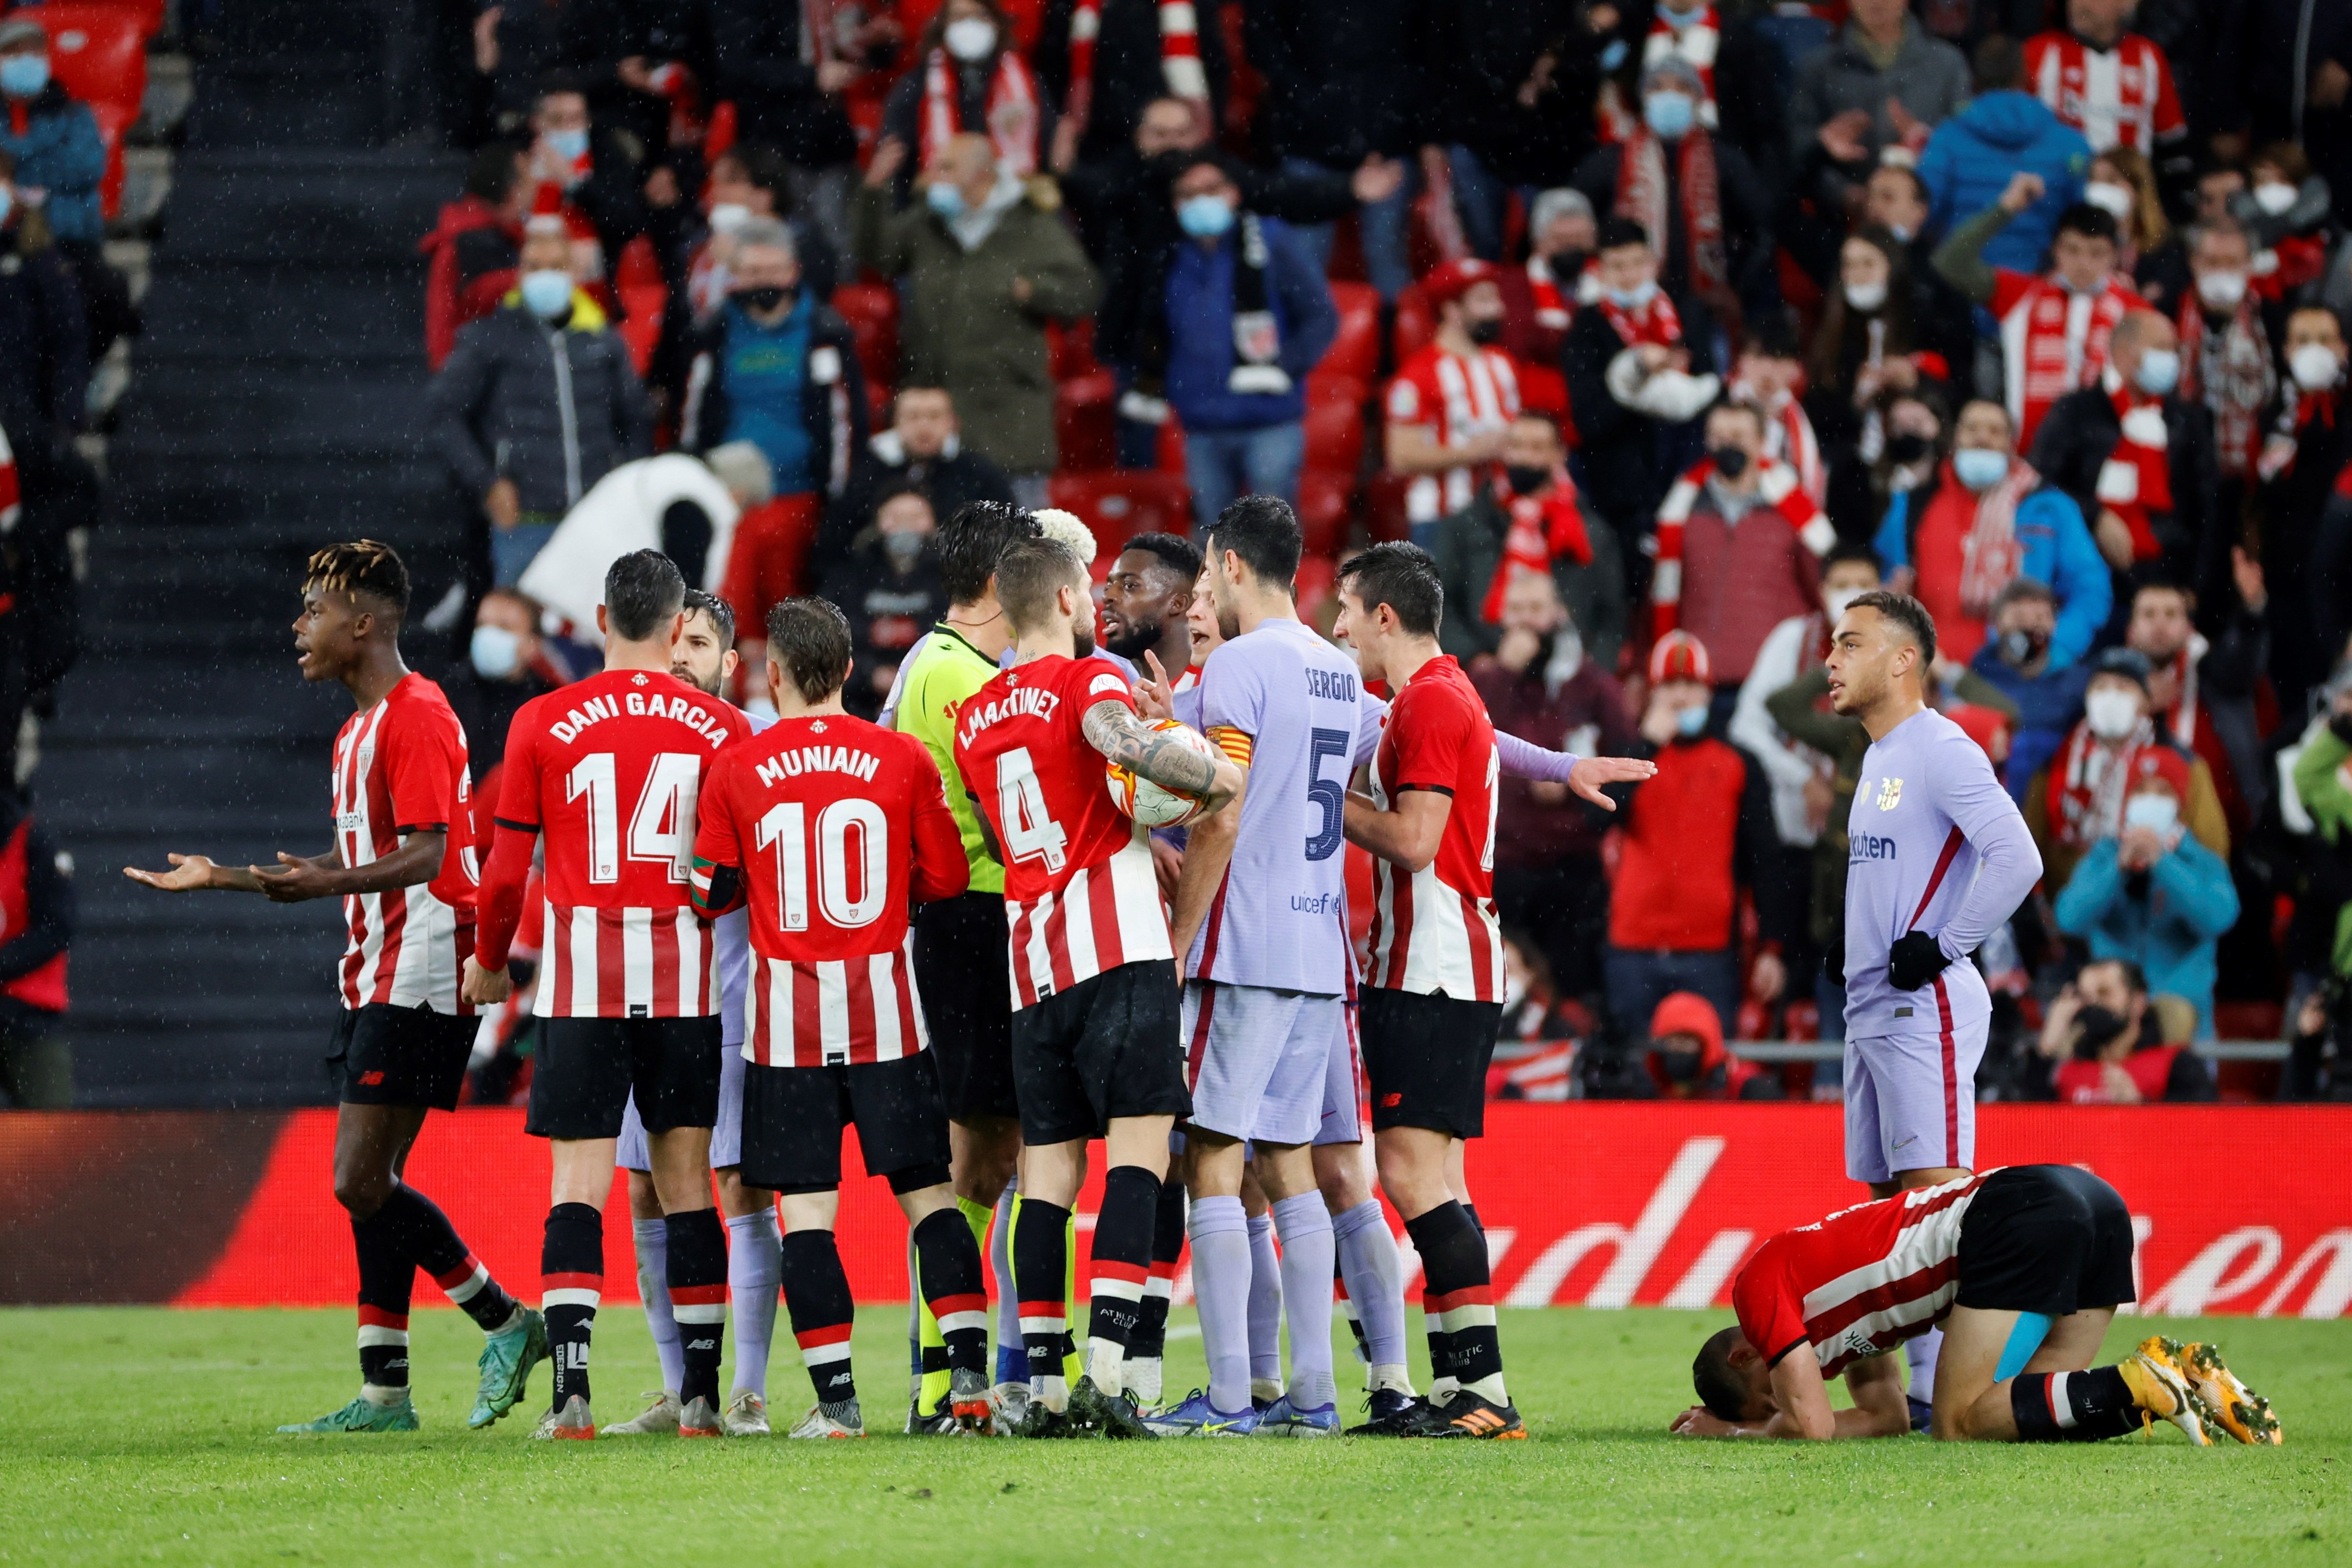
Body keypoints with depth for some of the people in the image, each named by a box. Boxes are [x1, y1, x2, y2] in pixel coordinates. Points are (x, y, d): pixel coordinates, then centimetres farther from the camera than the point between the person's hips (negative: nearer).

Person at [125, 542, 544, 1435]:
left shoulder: (416, 718, -13)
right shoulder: (362, 726, 19)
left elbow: (426, 857, -21)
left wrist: (325, 883, -35)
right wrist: (223, 880, 27)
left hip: (416, 982, -10)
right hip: (375, 980, 10)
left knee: (362, 1182, -12)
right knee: (367, 1185, 7)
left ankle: (506, 1323, -2)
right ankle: (385, 1395, 8)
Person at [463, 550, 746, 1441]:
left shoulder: (544, 724, -1)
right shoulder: (719, 729, 2)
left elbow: (507, 869, 2)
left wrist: (489, 963, 17)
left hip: (582, 980, -1)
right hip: (685, 979, 1)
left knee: (578, 1183, -2)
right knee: (685, 1180, 7)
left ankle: (570, 1390, -14)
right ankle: (701, 1393, 7)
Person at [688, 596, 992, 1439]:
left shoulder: (735, 771, -2)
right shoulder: (903, 759, 0)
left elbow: (710, 894, 4)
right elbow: (947, 877, 6)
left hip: (787, 1012, -1)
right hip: (884, 1004, 1)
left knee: (805, 1206, 1)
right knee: (927, 1189, 7)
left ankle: (836, 1397, -4)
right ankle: (970, 1373, -2)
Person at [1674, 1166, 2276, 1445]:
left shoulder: (1758, 1284, 9)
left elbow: (1812, 1425, 3)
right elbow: (1888, 1417, 31)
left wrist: (1736, 1428, 22)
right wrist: (1738, 1422, 31)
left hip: (2019, 1214, -9)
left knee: (1960, 1424, -4)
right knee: (2018, 1410, 10)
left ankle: (2139, 1385, -18)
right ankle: (2187, 1376, -6)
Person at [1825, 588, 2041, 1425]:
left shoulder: (1943, 751, -12)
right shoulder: (1880, 758, 19)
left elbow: (2017, 858, -22)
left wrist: (1942, 946, -17)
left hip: (1925, 1009, -10)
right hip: (1871, 1007, 10)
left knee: (1935, 1194, -13)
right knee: (1891, 1200, 8)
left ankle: (1941, 1388, -16)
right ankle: (1906, 1384, 8)